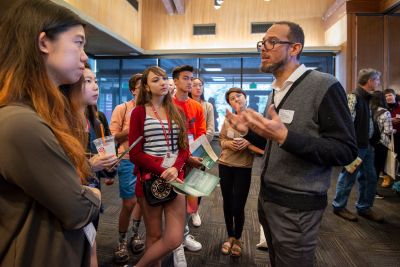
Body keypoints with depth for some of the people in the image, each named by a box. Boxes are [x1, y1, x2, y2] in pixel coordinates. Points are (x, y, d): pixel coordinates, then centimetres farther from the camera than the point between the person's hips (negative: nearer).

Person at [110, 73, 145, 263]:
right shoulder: (122, 109, -6)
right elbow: (113, 136, -8)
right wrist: (132, 129, -19)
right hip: (129, 161, -4)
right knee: (129, 203, 2)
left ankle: (135, 234, 37)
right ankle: (122, 242, 24)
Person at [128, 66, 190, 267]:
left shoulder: (176, 112, 10)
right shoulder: (139, 112, -2)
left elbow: (184, 148, 6)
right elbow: (135, 154, -8)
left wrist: (175, 169, -13)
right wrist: (163, 172, -17)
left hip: (175, 179, 4)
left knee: (174, 238, 1)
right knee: (154, 235, 8)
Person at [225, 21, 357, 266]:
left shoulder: (324, 86, -15)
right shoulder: (277, 91, 11)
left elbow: (346, 151, -21)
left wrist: (283, 135, -32)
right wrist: (248, 131, 0)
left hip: (297, 205, -7)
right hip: (268, 197, 8)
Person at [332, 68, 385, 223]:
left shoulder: (368, 97, 13)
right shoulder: (353, 97, -16)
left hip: (367, 145, 9)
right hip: (355, 146, -9)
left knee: (370, 177, 15)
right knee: (348, 177, 3)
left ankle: (364, 207, 30)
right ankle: (339, 206, 20)